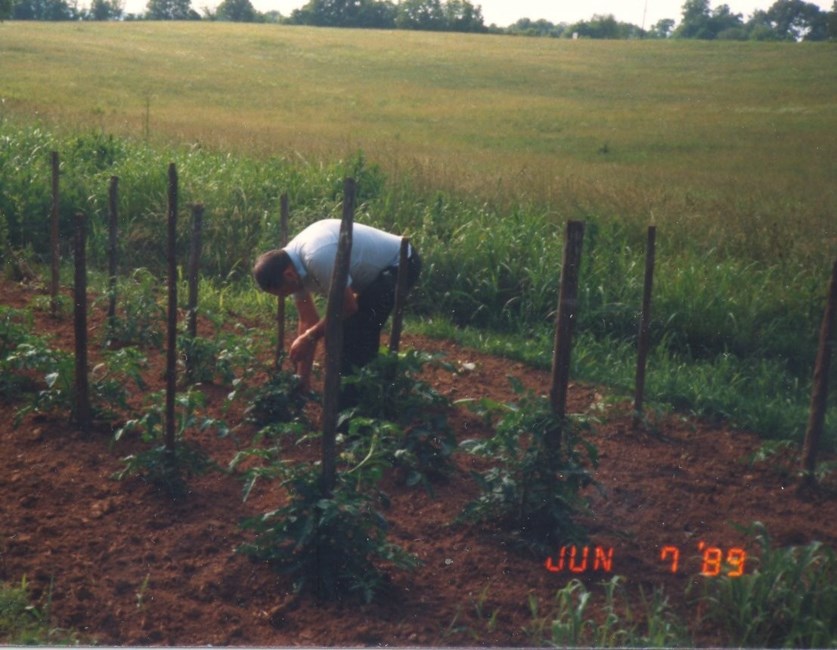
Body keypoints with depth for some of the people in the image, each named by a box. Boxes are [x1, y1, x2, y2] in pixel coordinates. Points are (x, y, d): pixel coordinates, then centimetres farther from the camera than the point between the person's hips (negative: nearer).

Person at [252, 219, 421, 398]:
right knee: (360, 333, 15)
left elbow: (347, 306, -24)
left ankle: (352, 402, -3)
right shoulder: (293, 262, -5)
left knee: (351, 333, -15)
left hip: (401, 264, -9)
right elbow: (308, 321, 2)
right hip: (381, 266, 9)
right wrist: (303, 379, 3)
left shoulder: (318, 257, -36)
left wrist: (309, 338, -14)